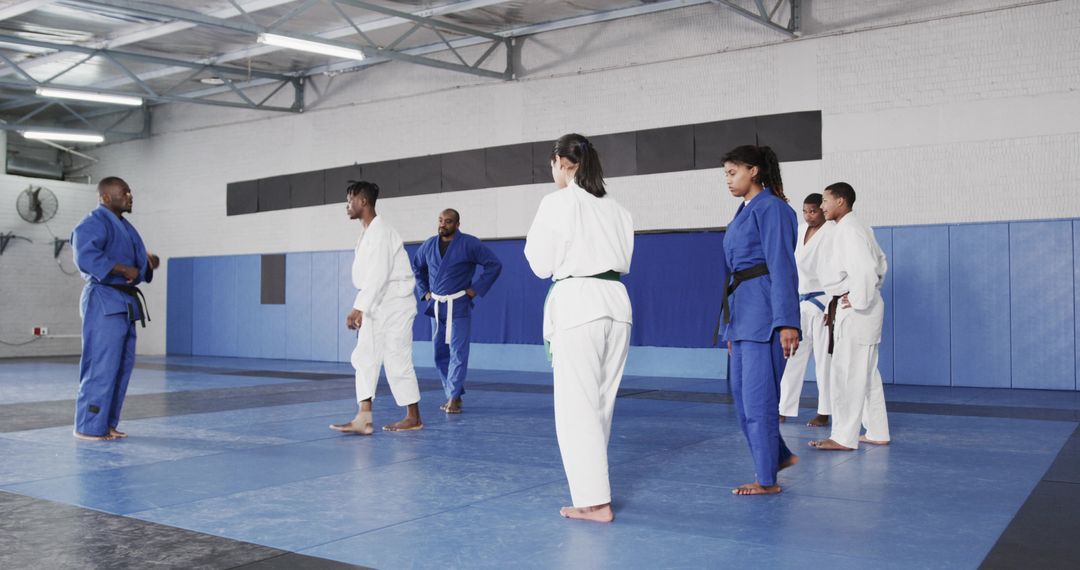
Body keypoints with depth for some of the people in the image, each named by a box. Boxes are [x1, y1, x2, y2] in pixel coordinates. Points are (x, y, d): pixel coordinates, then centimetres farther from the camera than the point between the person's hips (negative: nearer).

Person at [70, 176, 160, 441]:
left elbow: (134, 263, 24)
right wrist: (124, 269, -22)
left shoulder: (124, 226, 20)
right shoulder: (94, 223, -10)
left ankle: (107, 423, 18)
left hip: (124, 303, 10)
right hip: (104, 301, -10)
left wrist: (148, 264, 4)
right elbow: (85, 257, -25)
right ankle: (89, 426, -1)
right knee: (102, 365, -9)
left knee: (123, 365, 11)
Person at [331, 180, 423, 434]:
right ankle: (363, 419, 3)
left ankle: (414, 418, 12)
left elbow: (378, 275, -26)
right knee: (364, 358, 4)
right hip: (376, 307, 9)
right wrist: (360, 309, 16)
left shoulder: (380, 231, -17)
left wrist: (358, 308, -29)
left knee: (397, 361, -2)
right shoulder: (368, 232, 13)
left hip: (395, 306, -9)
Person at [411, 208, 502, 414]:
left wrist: (476, 289, -9)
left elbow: (494, 264, -7)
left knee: (457, 352, -8)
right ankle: (453, 394, 20)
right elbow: (416, 267, 25)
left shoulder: (469, 244, -7)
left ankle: (454, 398, -5)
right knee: (440, 352, 8)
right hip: (436, 306, 5)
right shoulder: (429, 245, 8)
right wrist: (424, 291, 15)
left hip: (458, 306, -5)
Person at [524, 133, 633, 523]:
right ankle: (591, 480, 29)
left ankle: (595, 502, -3)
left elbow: (541, 265, -2)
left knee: (577, 405, -2)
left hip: (576, 303, -6)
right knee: (602, 401, 16)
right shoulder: (616, 208, 12)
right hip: (616, 301, 7)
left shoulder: (558, 203, -5)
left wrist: (534, 238, 16)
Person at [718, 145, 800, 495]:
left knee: (758, 396, -4)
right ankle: (779, 455, 30)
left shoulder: (771, 207, -8)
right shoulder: (745, 212, 19)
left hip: (763, 309, -9)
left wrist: (787, 322, -21)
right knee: (742, 395, 13)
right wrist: (732, 327, 22)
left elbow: (782, 266, -15)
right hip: (742, 309, 9)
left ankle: (767, 480, 6)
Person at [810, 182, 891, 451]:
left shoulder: (848, 229, -15)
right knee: (866, 373, 15)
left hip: (856, 311, -11)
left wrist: (859, 300, -18)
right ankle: (877, 433, 22)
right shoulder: (856, 226, 17)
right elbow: (881, 263, 25)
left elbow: (865, 267, -25)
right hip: (863, 309, 11)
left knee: (846, 373, -6)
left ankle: (844, 437, -2)